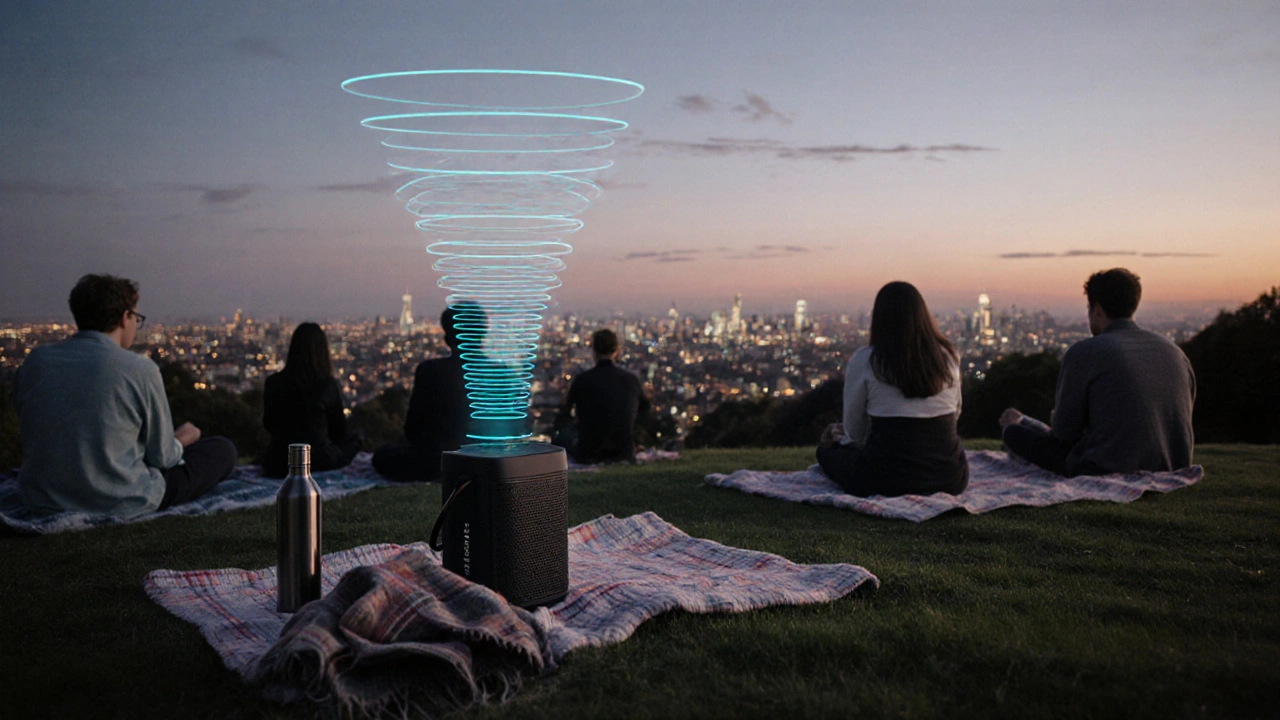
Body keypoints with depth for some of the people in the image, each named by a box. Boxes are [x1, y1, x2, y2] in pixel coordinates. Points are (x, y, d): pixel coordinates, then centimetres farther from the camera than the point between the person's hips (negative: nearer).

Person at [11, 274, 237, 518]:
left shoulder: (34, 362, -2)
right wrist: (181, 441, 15)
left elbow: (32, 437, 11)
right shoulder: (140, 370, -16)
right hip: (119, 504, -6)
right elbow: (162, 457, -8)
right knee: (222, 450, 10)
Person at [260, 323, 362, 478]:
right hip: (318, 462, -4)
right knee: (354, 439, 26)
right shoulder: (328, 385, -12)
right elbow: (339, 431, 2)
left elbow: (269, 426, 11)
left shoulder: (272, 383, -4)